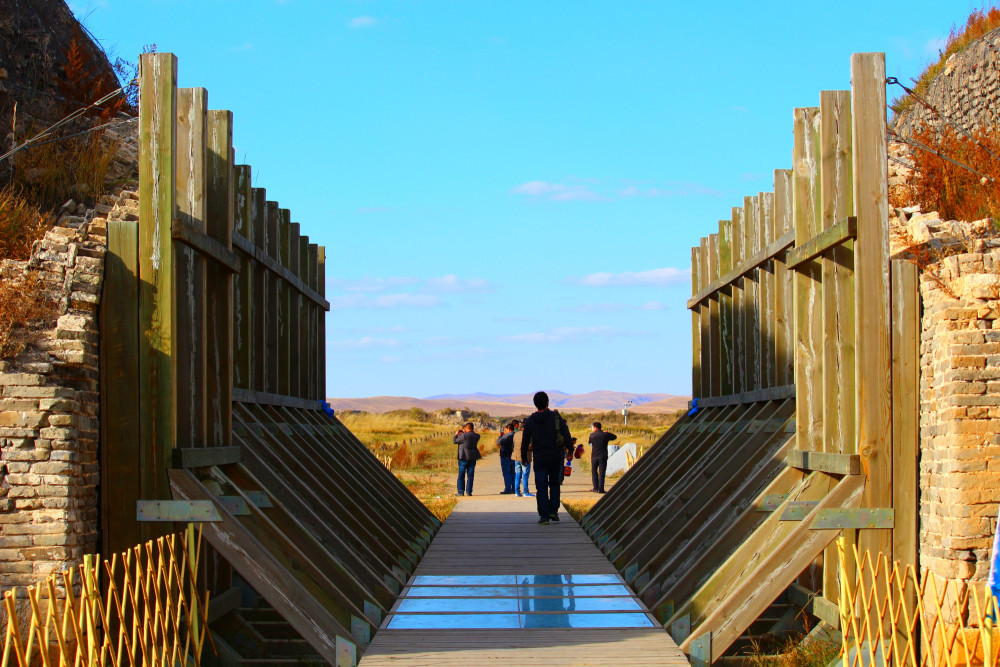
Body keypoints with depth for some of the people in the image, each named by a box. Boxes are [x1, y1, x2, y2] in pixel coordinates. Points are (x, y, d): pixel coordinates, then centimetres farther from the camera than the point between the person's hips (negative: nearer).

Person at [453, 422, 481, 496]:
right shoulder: (477, 436, 1)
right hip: (472, 458, 4)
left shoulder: (464, 436, -16)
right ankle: (468, 491, 7)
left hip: (464, 457, -4)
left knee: (461, 475, 4)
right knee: (470, 475, 9)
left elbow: (455, 441, -4)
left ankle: (461, 491, 3)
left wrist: (456, 434, 13)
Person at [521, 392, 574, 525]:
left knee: (541, 487, 1)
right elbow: (566, 435, -6)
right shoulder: (556, 417, -4)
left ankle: (544, 516, -6)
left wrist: (524, 457, 13)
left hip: (539, 459, 0)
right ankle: (553, 511, 7)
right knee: (554, 484, 16)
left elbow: (525, 440, 3)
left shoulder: (530, 420, 0)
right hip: (556, 457, 0)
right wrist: (570, 449, 4)